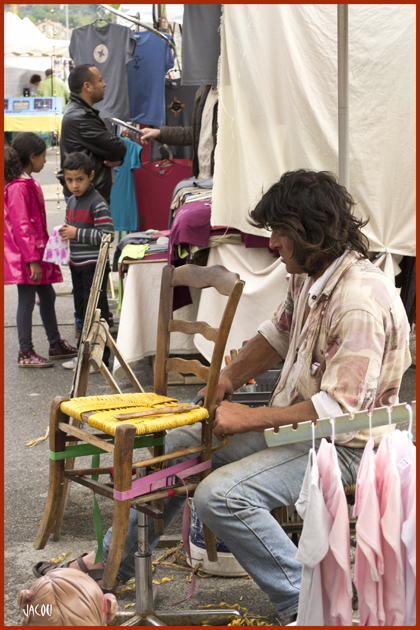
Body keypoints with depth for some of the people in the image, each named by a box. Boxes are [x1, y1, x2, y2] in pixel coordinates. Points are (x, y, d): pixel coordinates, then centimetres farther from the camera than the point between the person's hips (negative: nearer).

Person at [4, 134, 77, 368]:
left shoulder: (27, 182, 12)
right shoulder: (18, 187, -20)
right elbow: (21, 226, -22)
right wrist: (32, 259, -22)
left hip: (36, 250, 10)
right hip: (25, 255, -10)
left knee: (47, 295, 17)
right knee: (27, 300, -2)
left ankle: (56, 344, 29)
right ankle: (26, 353, 7)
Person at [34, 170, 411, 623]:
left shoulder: (360, 303, -29)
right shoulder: (308, 273, 1)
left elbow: (340, 410, -30)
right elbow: (279, 333, 19)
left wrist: (247, 419, -24)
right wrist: (228, 379, 7)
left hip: (341, 445, -10)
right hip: (294, 421, 10)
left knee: (221, 495, -29)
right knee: (174, 442, 11)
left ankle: (304, 606, -12)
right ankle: (111, 560, 25)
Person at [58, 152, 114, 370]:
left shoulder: (97, 203, -16)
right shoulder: (71, 202, 11)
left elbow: (107, 235, -21)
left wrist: (77, 233, -22)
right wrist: (65, 232, 3)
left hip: (94, 266, -9)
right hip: (77, 265, 9)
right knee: (82, 310, 16)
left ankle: (99, 358, 5)